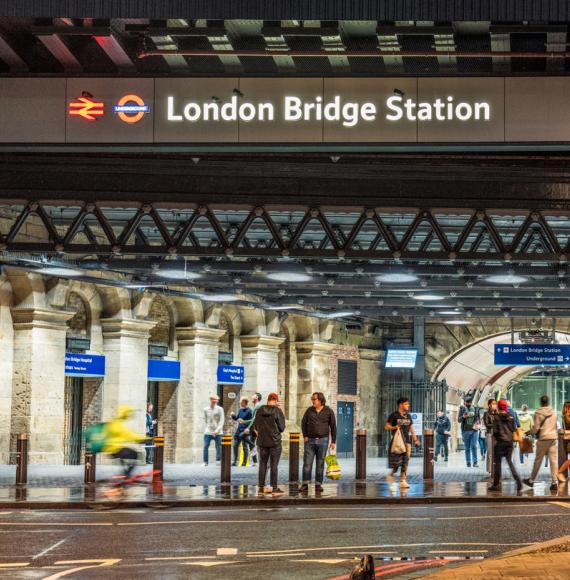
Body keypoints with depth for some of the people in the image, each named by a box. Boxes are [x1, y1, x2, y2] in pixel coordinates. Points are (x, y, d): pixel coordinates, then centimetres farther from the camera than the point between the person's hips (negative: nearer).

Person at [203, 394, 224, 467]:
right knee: (206, 446, -7)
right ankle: (205, 462, -1)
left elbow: (221, 421, -5)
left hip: (217, 433, -1)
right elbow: (205, 421, 14)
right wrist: (205, 429, 5)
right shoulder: (206, 409, 7)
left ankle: (218, 461, 12)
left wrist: (217, 430, -15)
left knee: (219, 447, -1)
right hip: (208, 432, 1)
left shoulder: (219, 409, -1)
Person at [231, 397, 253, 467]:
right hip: (239, 430, 7)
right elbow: (236, 418, 22)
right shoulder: (240, 410, 12)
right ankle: (235, 461, 15)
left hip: (245, 431, -7)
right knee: (235, 445, 6)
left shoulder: (249, 411, -11)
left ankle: (244, 462, 8)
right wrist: (233, 416, 4)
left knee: (245, 447, 0)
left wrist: (244, 422, -23)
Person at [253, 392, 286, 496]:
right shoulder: (277, 411, -11)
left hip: (262, 442, 4)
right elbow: (282, 427, -7)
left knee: (262, 465, 10)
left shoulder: (260, 411, 2)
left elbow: (256, 426, 9)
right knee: (274, 465, 1)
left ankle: (261, 488, 12)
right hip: (275, 442, -4)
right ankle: (274, 488, 2)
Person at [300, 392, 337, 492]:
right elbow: (303, 423, 11)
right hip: (310, 440, 1)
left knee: (320, 463, 2)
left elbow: (333, 427, 3)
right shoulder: (309, 410, 5)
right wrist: (305, 436, 0)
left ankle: (318, 484, 8)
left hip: (323, 440, -1)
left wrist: (333, 441, 0)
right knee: (307, 463, -3)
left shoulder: (329, 411, 0)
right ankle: (305, 484, -1)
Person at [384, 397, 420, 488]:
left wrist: (415, 439, 11)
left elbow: (411, 428, 19)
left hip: (407, 440, 5)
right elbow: (386, 426, -3)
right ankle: (391, 475, 18)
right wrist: (394, 427, -20)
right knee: (397, 461, -7)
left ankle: (403, 481, 2)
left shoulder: (408, 416, 13)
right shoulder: (394, 415, -4)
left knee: (405, 461, 0)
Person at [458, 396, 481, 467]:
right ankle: (468, 463, 8)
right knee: (467, 448, 3)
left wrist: (478, 424, -4)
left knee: (474, 446, -10)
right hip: (465, 430, 0)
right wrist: (463, 417, -21)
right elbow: (459, 420, 0)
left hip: (474, 430, 0)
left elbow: (478, 419, 17)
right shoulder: (462, 409, 3)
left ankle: (475, 462, -9)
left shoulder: (475, 409, 7)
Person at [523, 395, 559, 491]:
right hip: (554, 438, 3)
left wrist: (531, 432, 11)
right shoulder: (553, 412, 6)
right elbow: (556, 426, 13)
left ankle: (531, 480, 17)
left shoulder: (538, 413, -7)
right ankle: (555, 482, -5)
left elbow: (536, 428, -8)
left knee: (538, 460, 7)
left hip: (543, 438, -3)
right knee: (554, 460, 1)